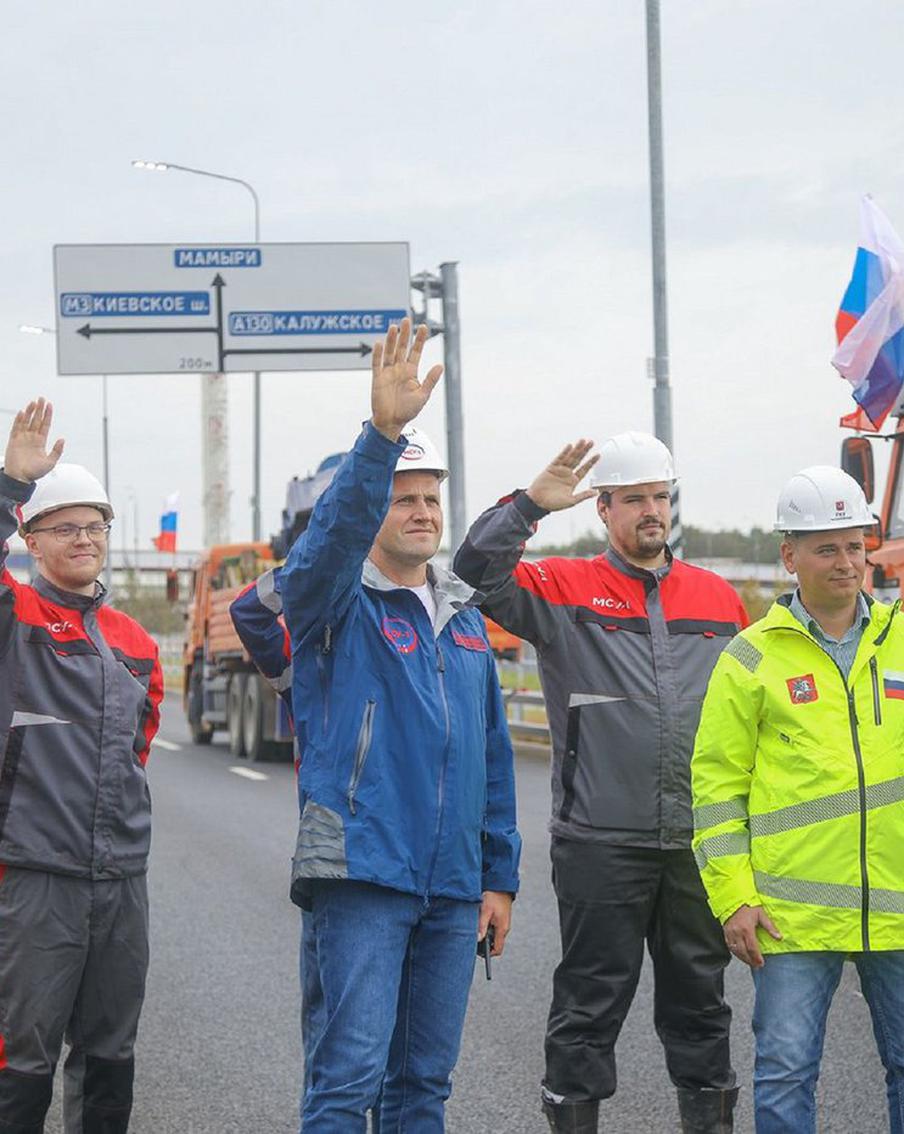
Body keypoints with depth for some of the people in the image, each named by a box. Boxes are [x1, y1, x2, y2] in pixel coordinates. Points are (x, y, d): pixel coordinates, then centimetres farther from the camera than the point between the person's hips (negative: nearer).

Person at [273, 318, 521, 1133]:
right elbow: (335, 532, -25)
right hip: (362, 874, -6)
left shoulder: (464, 620, 16)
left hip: (453, 886, 6)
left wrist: (500, 875, 15)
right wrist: (382, 433, -39)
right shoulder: (336, 606, -1)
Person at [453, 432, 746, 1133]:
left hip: (700, 841, 3)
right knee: (593, 997, 3)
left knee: (700, 995, 12)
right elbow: (478, 571, -11)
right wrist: (531, 505, -20)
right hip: (601, 844, -3)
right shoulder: (565, 591, 2)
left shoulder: (720, 600, 12)